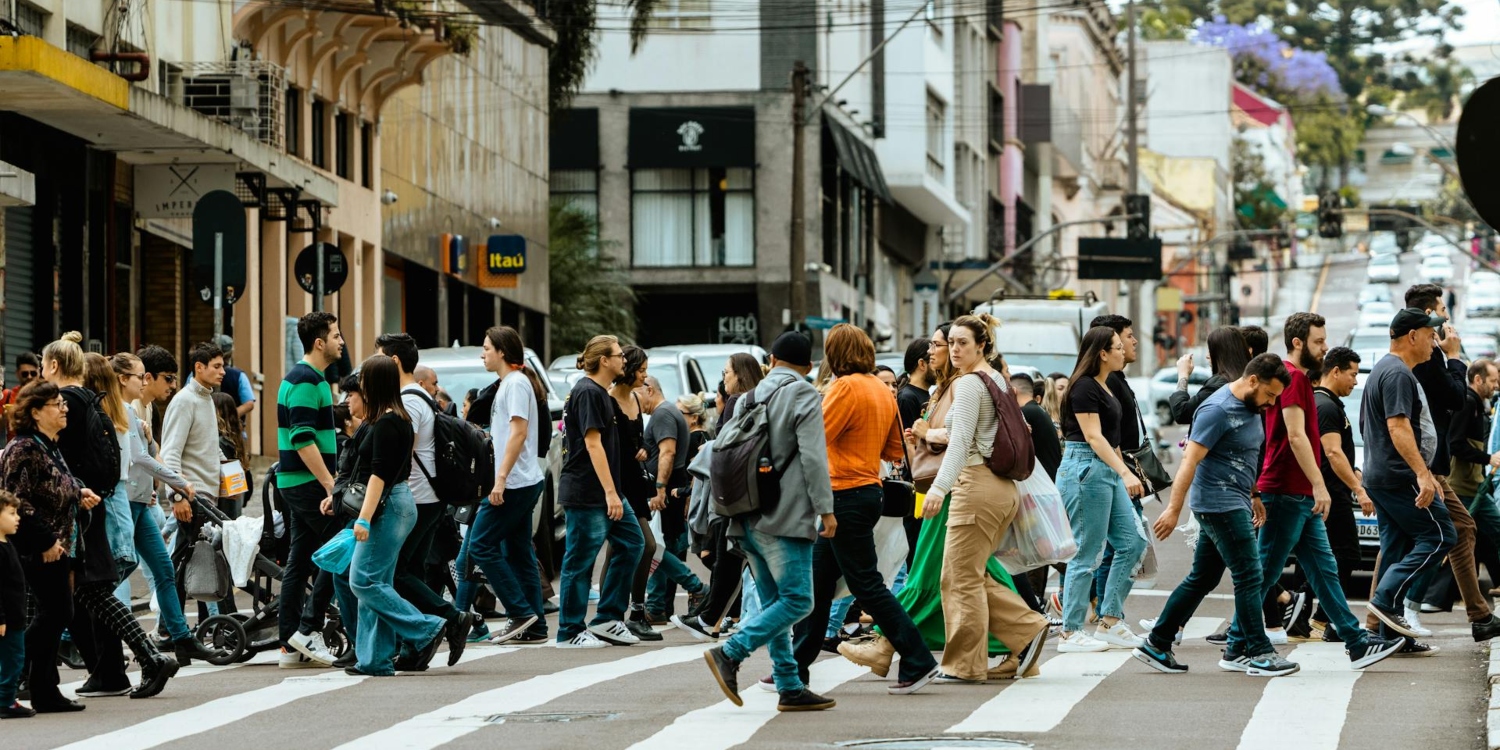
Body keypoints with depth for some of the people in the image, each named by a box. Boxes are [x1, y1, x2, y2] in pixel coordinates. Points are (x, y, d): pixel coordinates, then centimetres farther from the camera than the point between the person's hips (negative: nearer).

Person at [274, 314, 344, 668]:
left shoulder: (306, 378, 17)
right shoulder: (305, 381, -15)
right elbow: (303, 440, -22)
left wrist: (329, 480, 24)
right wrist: (331, 485, -23)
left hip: (297, 483, 10)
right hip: (309, 482, -10)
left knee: (300, 560, 8)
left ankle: (292, 646, 9)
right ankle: (308, 628, -6)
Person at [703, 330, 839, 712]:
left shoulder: (749, 398, 15)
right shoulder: (804, 396, -5)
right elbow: (813, 458, -14)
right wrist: (826, 508, -10)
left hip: (749, 518, 8)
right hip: (785, 516, -8)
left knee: (775, 602, 9)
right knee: (797, 600, -7)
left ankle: (789, 687, 7)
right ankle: (730, 653, -17)